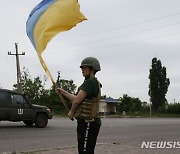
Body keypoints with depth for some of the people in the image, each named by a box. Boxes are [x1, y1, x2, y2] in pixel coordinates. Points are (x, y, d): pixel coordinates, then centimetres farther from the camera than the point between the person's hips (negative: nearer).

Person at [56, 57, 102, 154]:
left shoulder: (90, 82, -15)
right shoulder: (94, 83, 19)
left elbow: (77, 101, -18)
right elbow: (78, 99, 22)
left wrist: (71, 112, 1)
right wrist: (63, 92, 21)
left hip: (88, 123, -11)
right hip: (87, 122, 11)